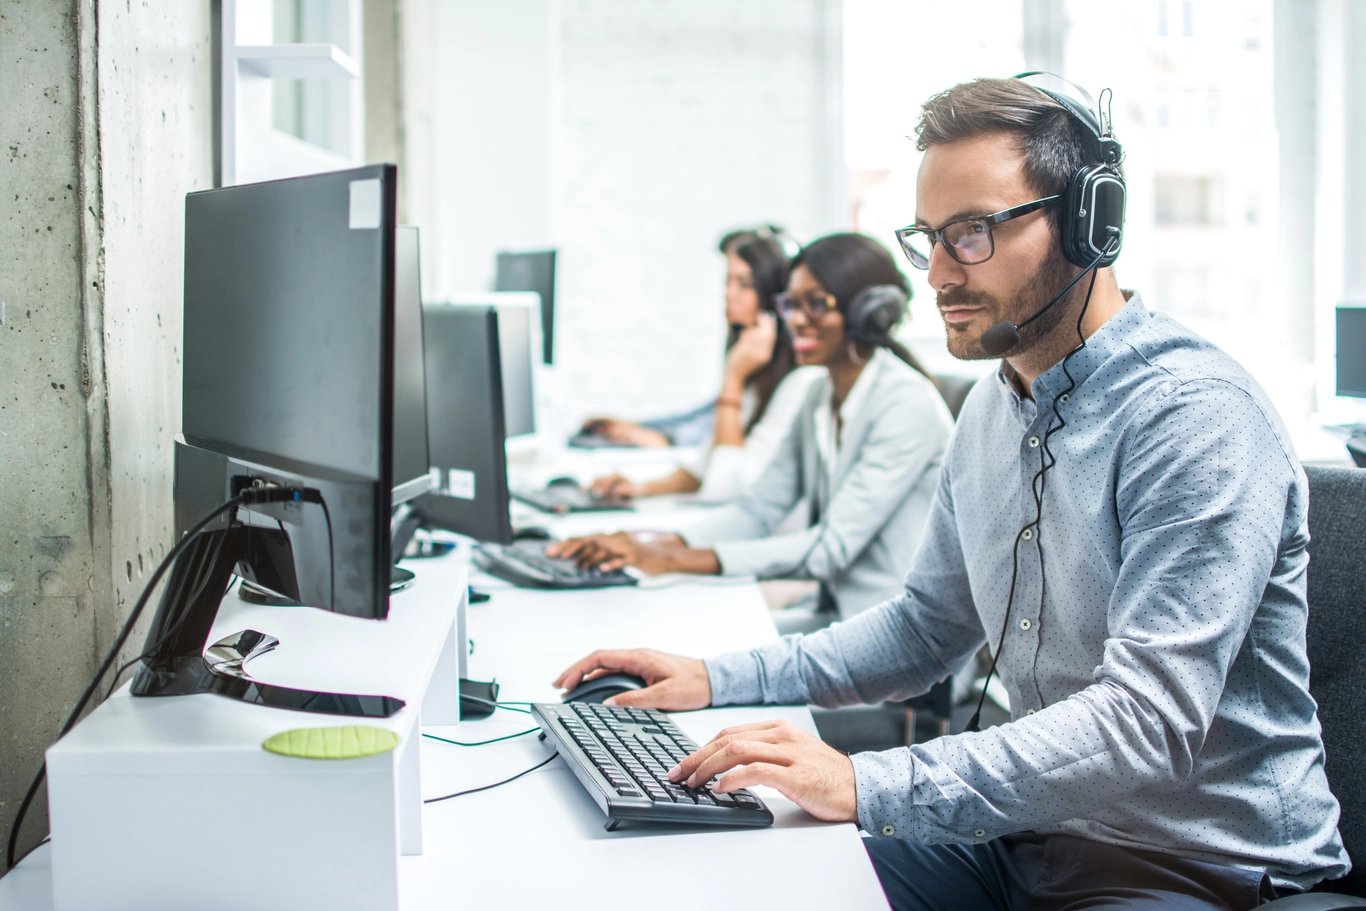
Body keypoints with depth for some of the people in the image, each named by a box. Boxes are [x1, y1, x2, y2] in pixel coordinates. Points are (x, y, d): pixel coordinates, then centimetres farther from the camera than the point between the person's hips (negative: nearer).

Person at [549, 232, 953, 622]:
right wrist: (657, 545, -10)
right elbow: (758, 510, 8)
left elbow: (833, 547, -22)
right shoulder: (822, 395, 11)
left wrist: (680, 559, -26)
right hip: (834, 611, 7)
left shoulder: (908, 405, -16)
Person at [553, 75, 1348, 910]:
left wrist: (871, 785, -35)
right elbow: (926, 625, 17)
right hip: (1032, 835, 7)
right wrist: (718, 680, 6)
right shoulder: (992, 410, 7)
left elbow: (1146, 722, -29)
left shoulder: (1197, 415, -21)